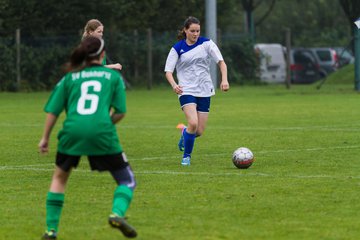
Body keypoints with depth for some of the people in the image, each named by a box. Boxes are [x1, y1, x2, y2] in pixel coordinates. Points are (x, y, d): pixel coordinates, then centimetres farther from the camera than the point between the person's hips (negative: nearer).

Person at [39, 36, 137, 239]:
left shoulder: (70, 77, 17)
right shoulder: (113, 76, 14)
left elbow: (53, 110, 13)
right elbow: (121, 112, 6)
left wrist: (45, 138, 22)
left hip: (73, 131, 2)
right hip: (102, 132, -2)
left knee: (60, 177, 25)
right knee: (127, 181, 12)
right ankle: (118, 213, -18)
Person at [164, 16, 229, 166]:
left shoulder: (206, 43, 0)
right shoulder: (177, 48, -3)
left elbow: (221, 62, -1)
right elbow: (168, 71, -6)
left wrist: (224, 79, -19)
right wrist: (174, 84, -26)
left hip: (204, 91, 2)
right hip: (186, 91, -2)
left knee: (199, 131, 1)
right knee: (193, 123, -24)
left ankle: (184, 132, 38)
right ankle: (186, 156, -2)